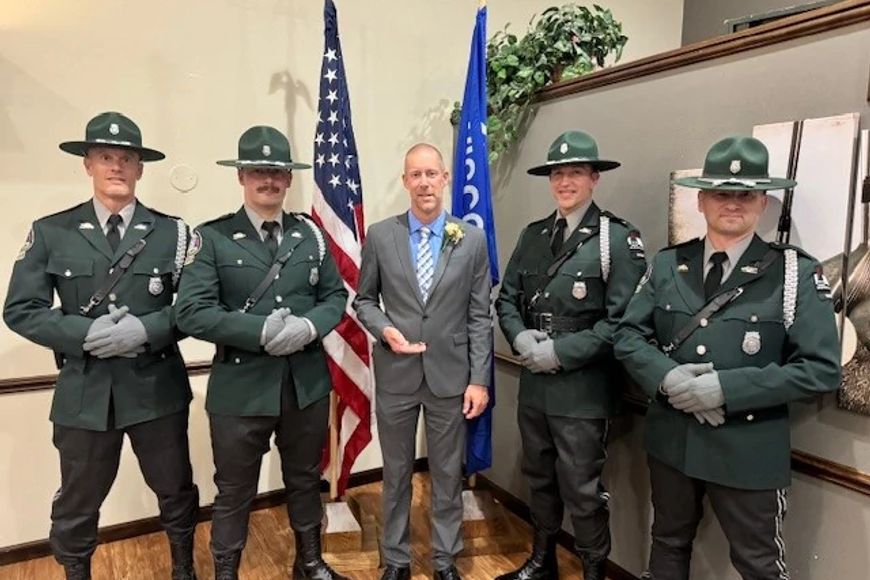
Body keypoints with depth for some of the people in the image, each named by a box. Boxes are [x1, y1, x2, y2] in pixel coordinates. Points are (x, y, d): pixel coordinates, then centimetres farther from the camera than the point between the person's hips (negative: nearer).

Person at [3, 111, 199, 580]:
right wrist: (85, 334, -17)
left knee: (175, 490, 17)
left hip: (156, 387, 0)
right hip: (84, 391, 0)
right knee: (77, 502, 17)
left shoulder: (171, 232, -1)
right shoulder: (50, 233, 0)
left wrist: (147, 330, -21)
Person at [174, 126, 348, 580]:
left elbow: (335, 296, 7)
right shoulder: (211, 237, -7)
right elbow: (191, 313, -14)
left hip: (308, 383, 4)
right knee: (234, 491, 13)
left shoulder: (310, 234, 5)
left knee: (305, 479, 21)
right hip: (241, 387, -3)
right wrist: (261, 331, -23)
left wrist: (310, 326, -15)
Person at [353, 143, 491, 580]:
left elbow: (479, 316, -1)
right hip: (395, 375, 0)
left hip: (450, 375, 0)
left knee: (448, 474, 13)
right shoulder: (380, 236, -2)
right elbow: (364, 300, 7)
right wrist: (385, 330, -14)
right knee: (396, 473, 15)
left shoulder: (472, 239, -1)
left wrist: (479, 379, -5)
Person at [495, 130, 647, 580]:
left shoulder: (618, 238, -10)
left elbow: (623, 320, -16)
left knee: (582, 491, 7)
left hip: (583, 389, -5)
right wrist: (521, 337, -9)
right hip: (533, 384, 6)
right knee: (539, 479, 21)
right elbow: (507, 297, 11)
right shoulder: (532, 235, 8)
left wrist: (560, 352, -18)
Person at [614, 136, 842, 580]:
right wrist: (665, 376, -19)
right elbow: (628, 335, 1)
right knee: (668, 544, 24)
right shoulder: (667, 264, 1)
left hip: (747, 450, -3)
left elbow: (821, 369, -14)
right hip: (671, 439, 3)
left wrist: (726, 388, -23)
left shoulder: (796, 273, -10)